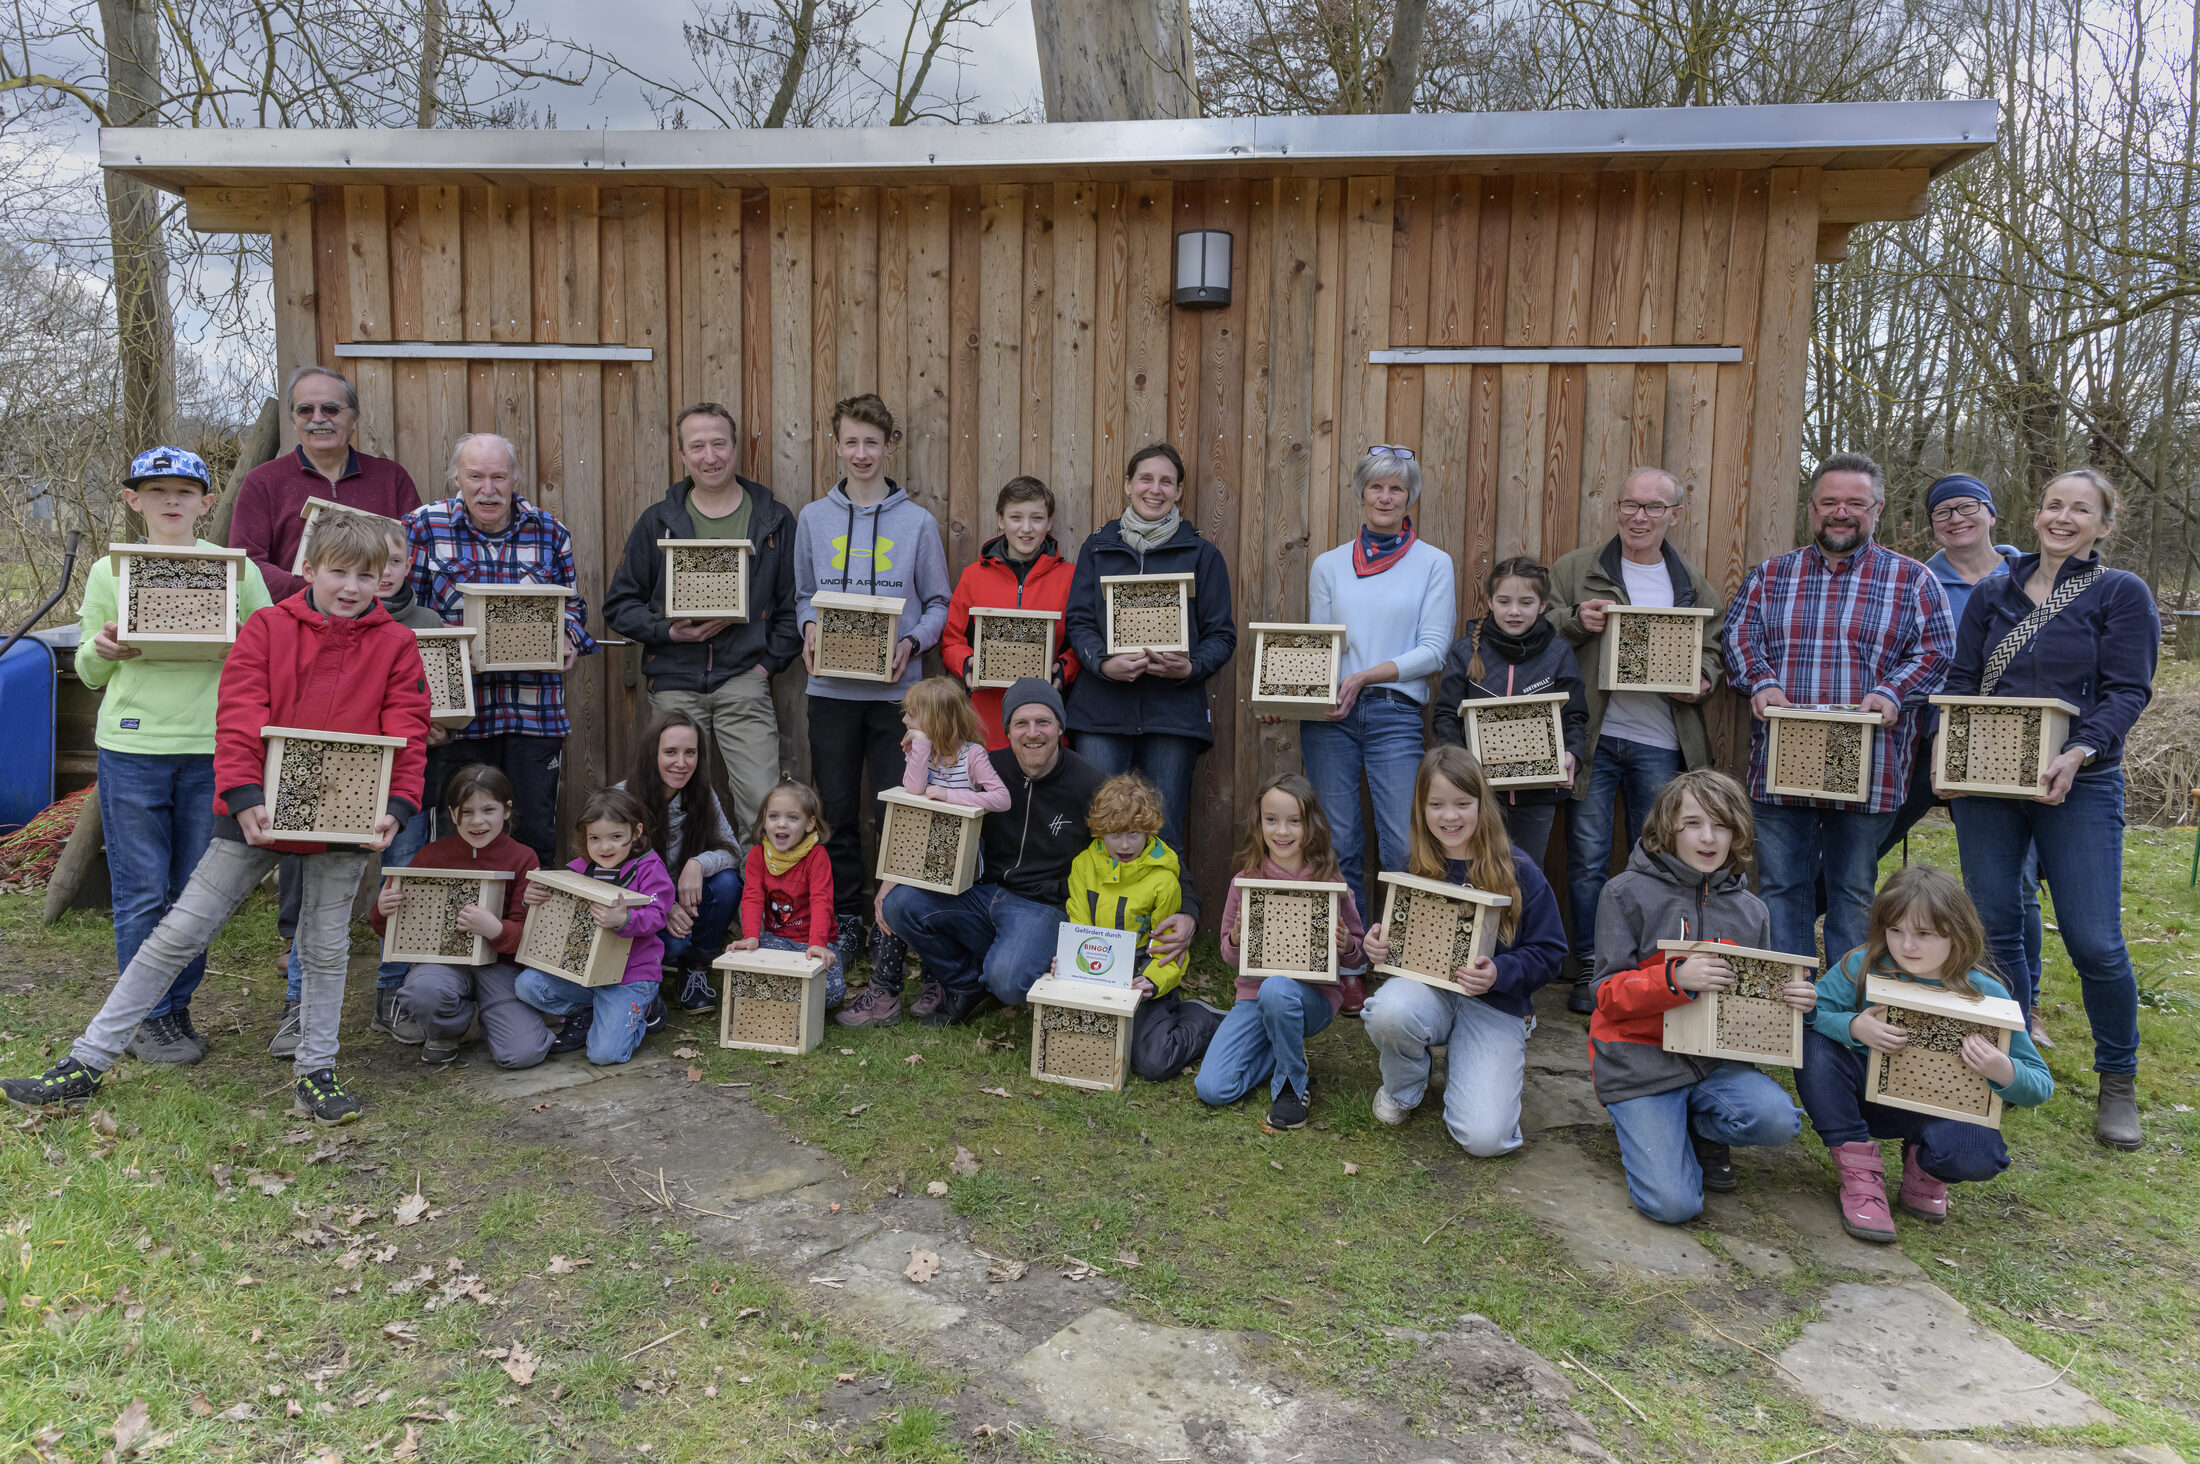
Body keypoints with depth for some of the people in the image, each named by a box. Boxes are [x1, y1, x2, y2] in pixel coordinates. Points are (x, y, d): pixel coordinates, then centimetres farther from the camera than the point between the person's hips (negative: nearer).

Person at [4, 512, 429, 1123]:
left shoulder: (396, 645, -1)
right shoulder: (266, 629, -1)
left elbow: (407, 734, -4)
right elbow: (239, 716, -8)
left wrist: (398, 806, -18)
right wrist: (244, 795, -20)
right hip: (260, 812, 0)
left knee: (326, 946, 10)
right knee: (179, 932, 4)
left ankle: (314, 1075, 23)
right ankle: (87, 1063, 15)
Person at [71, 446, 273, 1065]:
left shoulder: (238, 569, 6)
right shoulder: (109, 572, 7)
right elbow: (88, 673, 13)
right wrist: (102, 650, -9)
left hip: (211, 748, 1)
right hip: (131, 747, 0)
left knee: (197, 892, 7)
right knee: (142, 893, 3)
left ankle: (177, 1008, 22)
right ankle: (146, 1018, 15)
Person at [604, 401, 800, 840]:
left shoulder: (774, 520, 7)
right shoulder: (658, 521, 9)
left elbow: (794, 603, 8)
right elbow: (619, 604, 10)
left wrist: (770, 661, -4)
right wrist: (669, 631, -7)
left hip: (744, 683, -1)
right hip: (674, 687, 1)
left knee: (764, 805, -12)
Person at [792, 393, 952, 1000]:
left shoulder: (918, 521, 3)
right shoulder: (813, 518, 9)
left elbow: (938, 603, 5)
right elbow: (803, 594, 16)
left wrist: (912, 642, -13)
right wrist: (809, 629, -5)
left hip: (896, 689, -2)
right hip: (831, 688, 2)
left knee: (895, 813, -3)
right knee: (837, 812, 9)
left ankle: (892, 934, 5)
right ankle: (846, 921, 24)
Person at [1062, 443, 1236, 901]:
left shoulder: (1202, 555, 11)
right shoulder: (1098, 548, 14)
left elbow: (1221, 634, 8)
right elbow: (1077, 620, 7)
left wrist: (1191, 667, -13)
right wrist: (1104, 662, -13)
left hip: (1173, 708, -1)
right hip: (1102, 707, 1)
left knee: (1164, 833, 0)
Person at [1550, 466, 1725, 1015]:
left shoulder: (1692, 584, 12)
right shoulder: (1575, 569, 4)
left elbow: (1714, 649, 18)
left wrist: (1701, 681, -3)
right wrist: (1575, 620, -16)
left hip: (1660, 743, 2)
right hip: (1593, 737, -2)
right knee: (1588, 857, 1)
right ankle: (1590, 969, 13)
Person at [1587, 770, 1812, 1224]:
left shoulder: (1751, 911, 8)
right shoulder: (1628, 893, -6)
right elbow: (1609, 995, -10)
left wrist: (1791, 1001, -9)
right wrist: (1677, 978, -27)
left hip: (1714, 1058, 4)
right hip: (1638, 1060, -4)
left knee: (1778, 1119, -28)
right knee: (1673, 1205, -18)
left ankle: (1696, 1128, 7)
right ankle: (1647, 1124, 16)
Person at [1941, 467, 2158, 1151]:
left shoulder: (2122, 593, 2)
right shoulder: (1992, 594, 12)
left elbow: (2127, 691, -5)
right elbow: (1961, 681, 12)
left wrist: (2078, 753, -21)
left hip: (2078, 788, -3)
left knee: (2094, 941, -5)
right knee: (1994, 928, 7)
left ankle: (2118, 1082, 15)